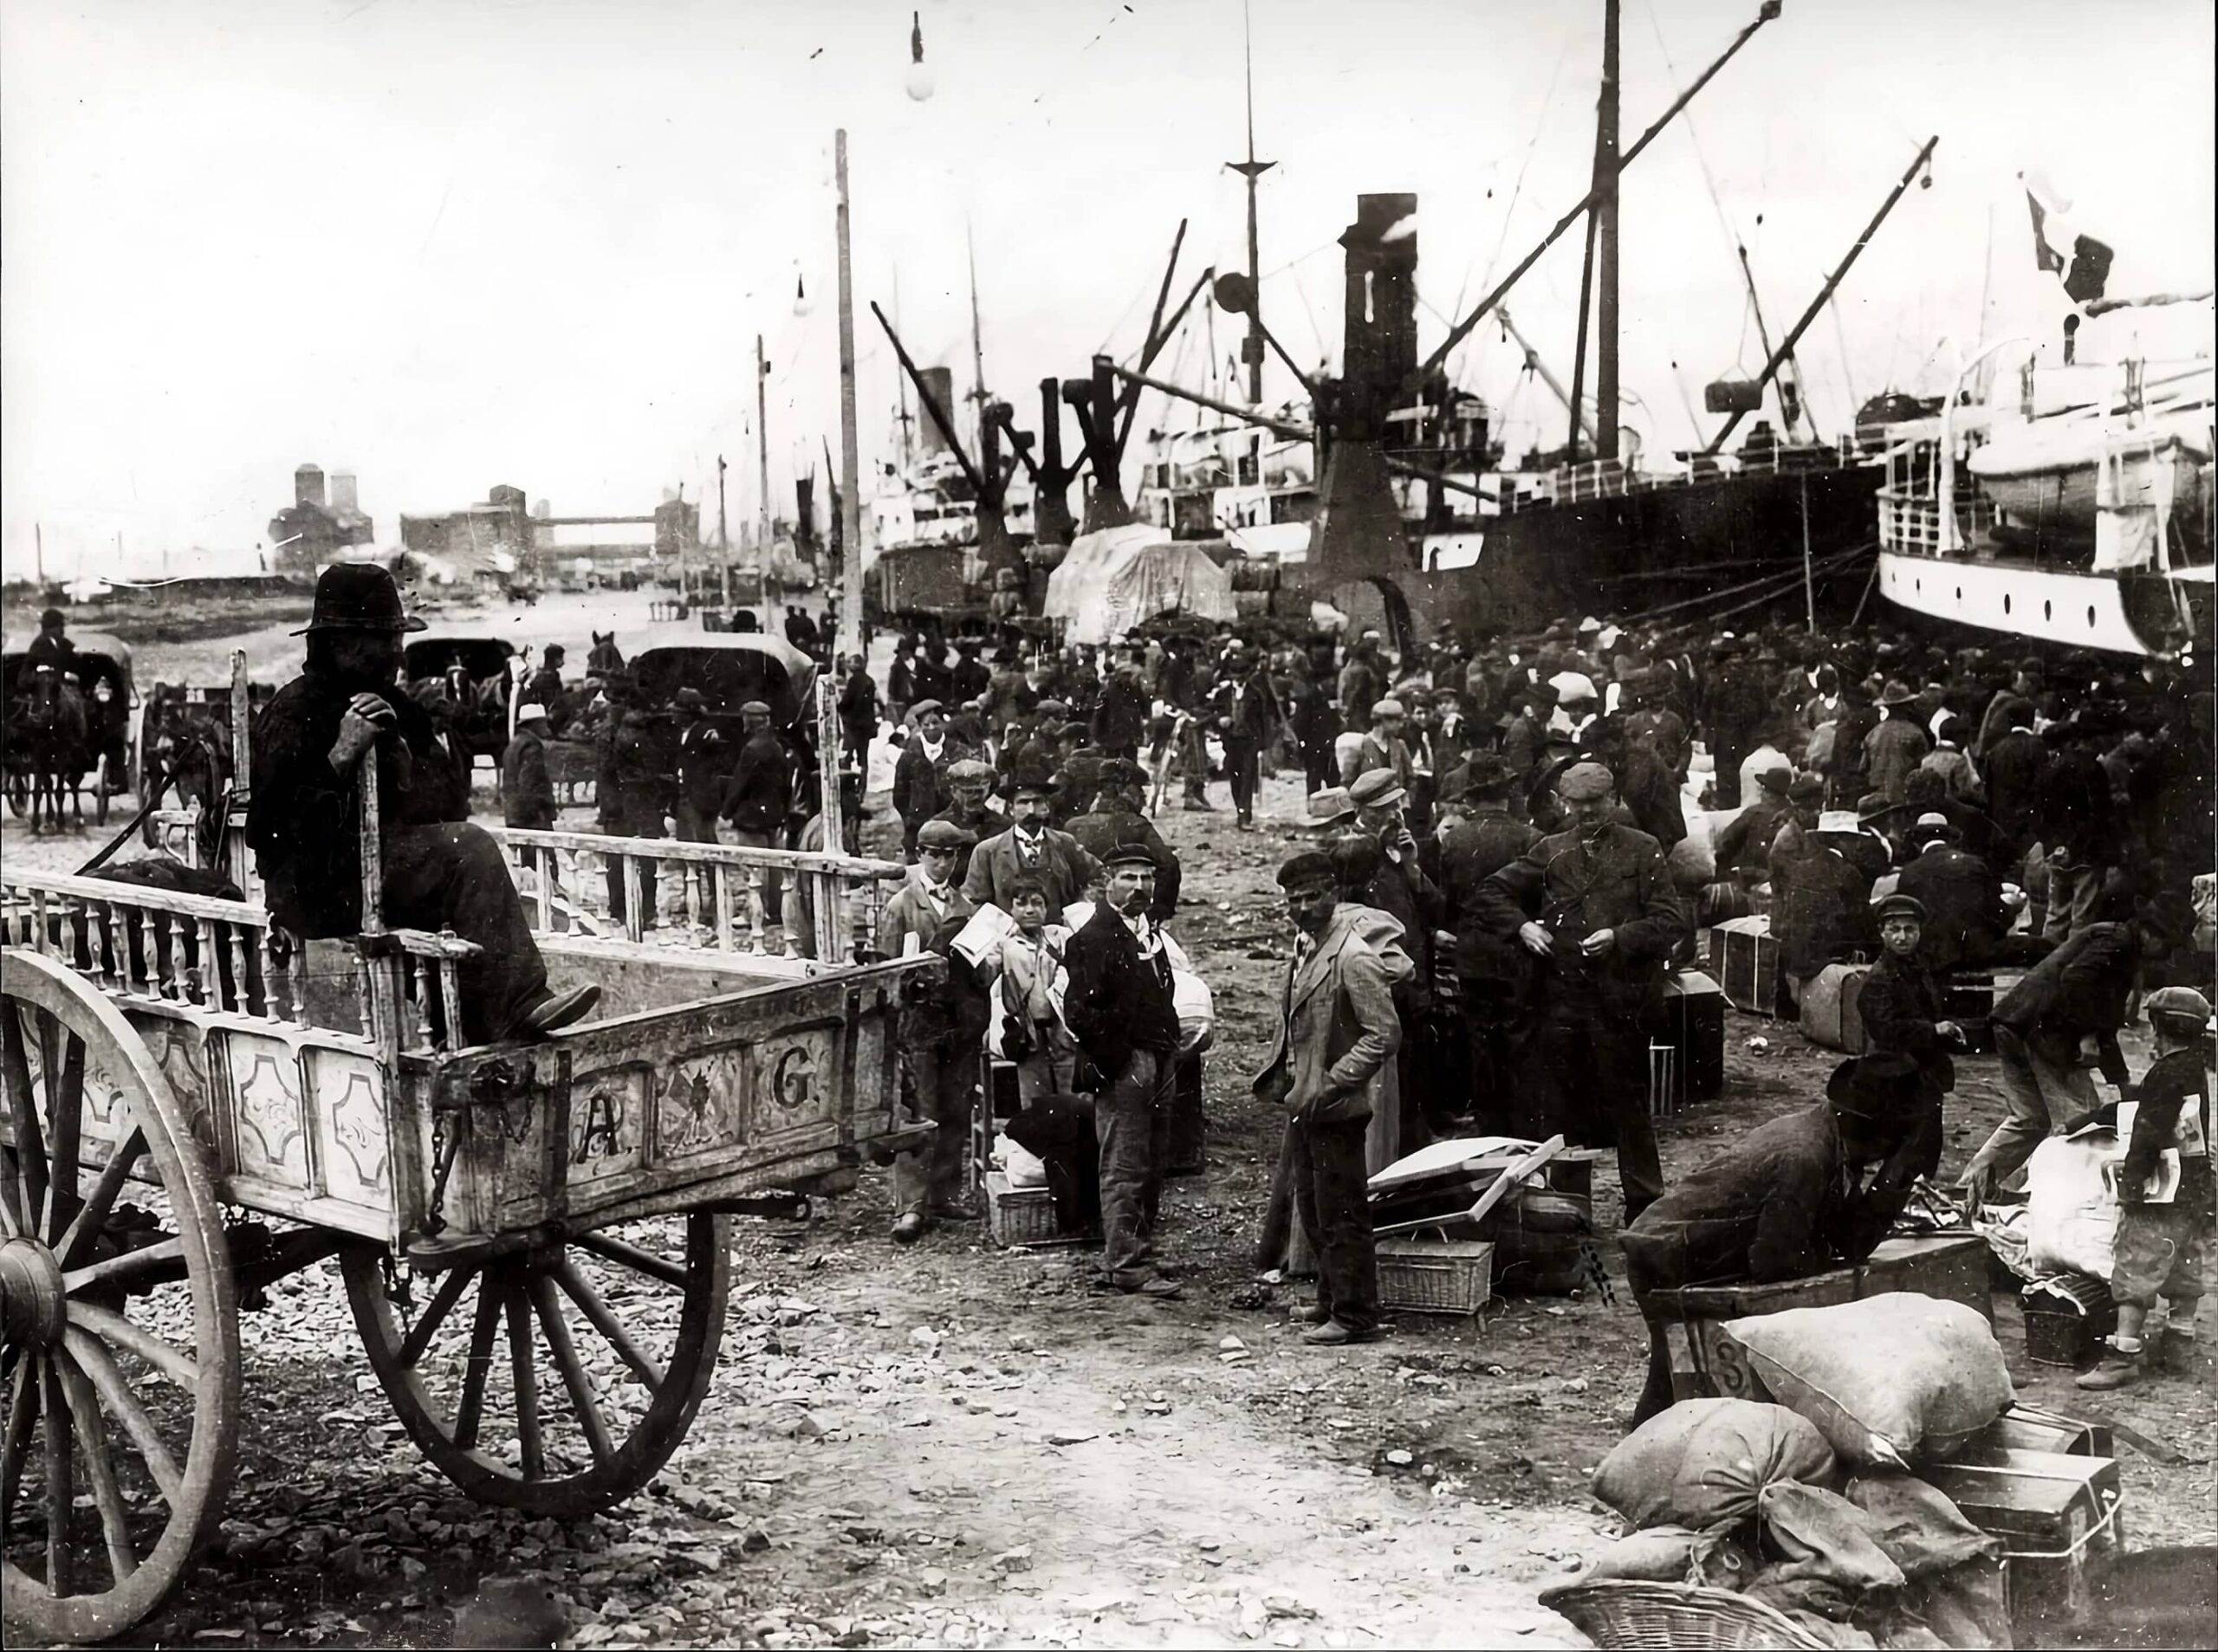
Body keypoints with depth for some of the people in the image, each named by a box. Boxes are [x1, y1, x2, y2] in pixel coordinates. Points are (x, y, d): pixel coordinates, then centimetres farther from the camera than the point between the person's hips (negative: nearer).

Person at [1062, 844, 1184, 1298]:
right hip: (1124, 1067, -9)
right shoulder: (1093, 937, -12)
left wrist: (1171, 1048, 15)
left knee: (1151, 1169, 14)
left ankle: (1138, 1254, 24)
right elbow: (1079, 1012, -16)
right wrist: (1110, 1060, -15)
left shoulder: (1151, 932, 15)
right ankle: (1128, 1266, -2)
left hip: (1160, 1061, 9)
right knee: (1125, 1171, -6)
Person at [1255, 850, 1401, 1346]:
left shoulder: (1353, 958, -18)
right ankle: (1332, 1300, 31)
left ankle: (1354, 1315, 8)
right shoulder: (1304, 948, 9)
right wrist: (1277, 1075, 11)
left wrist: (1330, 1086, -21)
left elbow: (1385, 1034, -21)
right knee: (1313, 1211, 18)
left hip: (1334, 1110, -9)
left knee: (1341, 1215, -1)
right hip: (1303, 1103, 9)